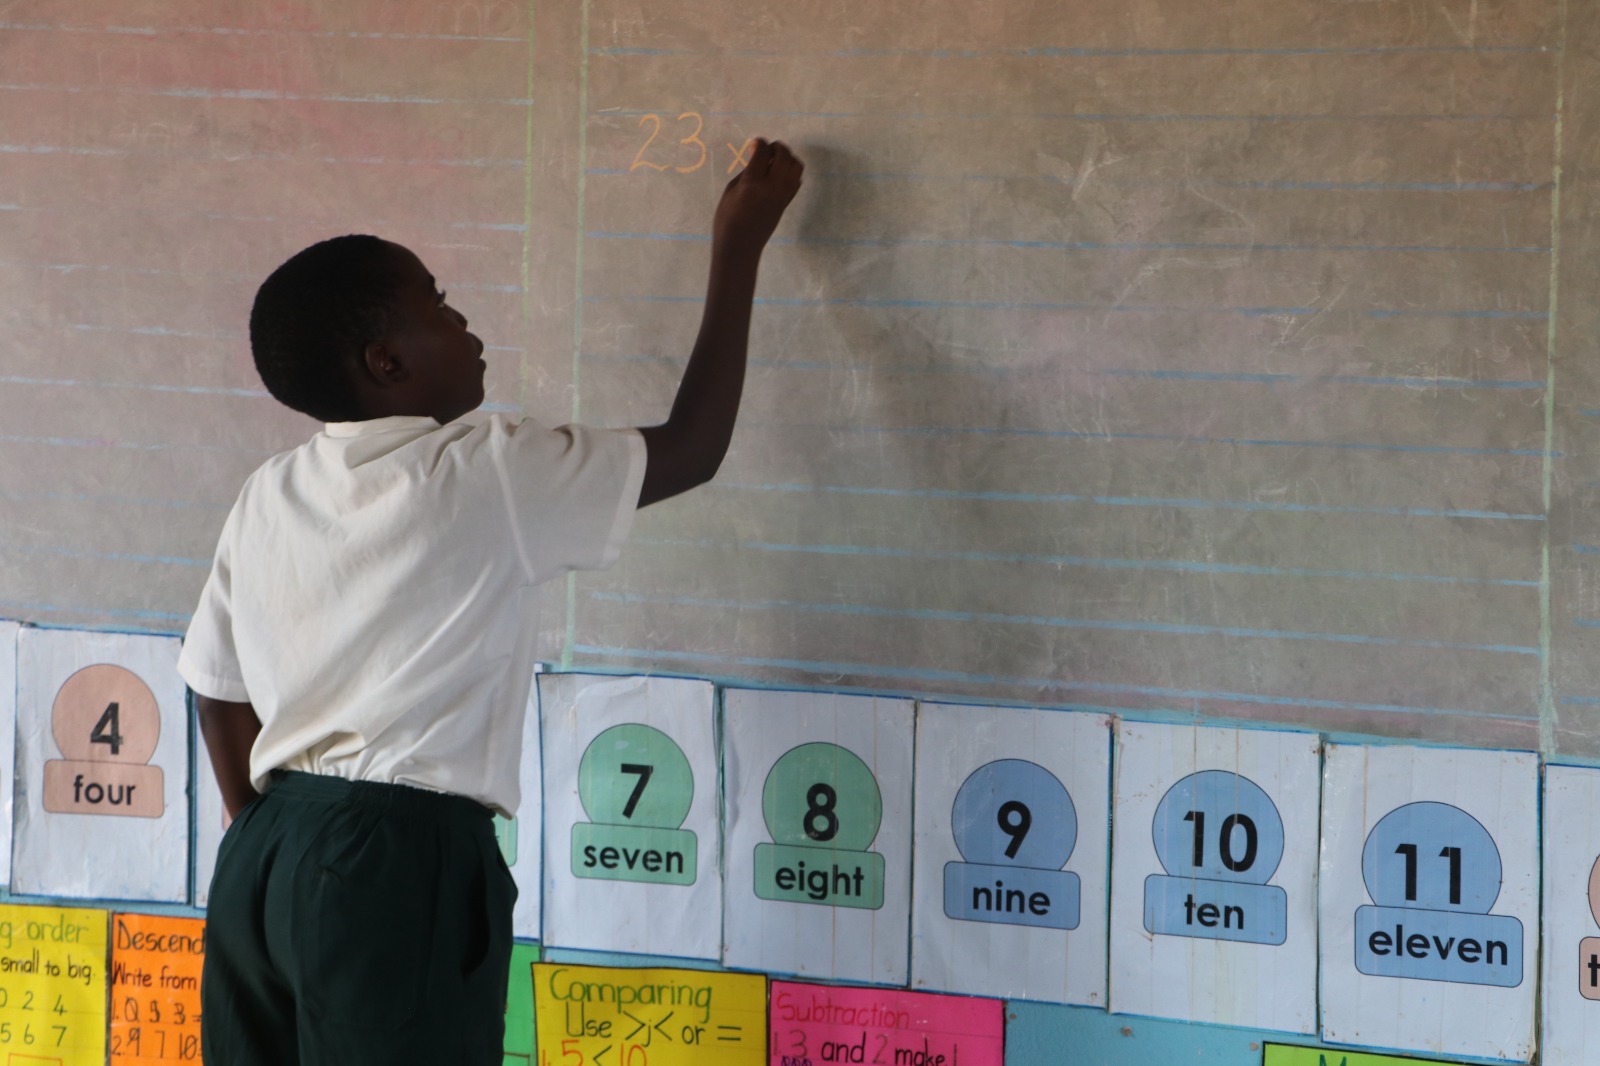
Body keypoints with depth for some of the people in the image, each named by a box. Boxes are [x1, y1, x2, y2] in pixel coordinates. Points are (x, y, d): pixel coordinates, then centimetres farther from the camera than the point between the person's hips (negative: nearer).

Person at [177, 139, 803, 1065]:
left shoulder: (268, 498, 9)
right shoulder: (487, 477, -8)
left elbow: (218, 692, 16)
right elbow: (694, 448, 1)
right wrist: (739, 247, 9)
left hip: (263, 858, 7)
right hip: (402, 862, -7)